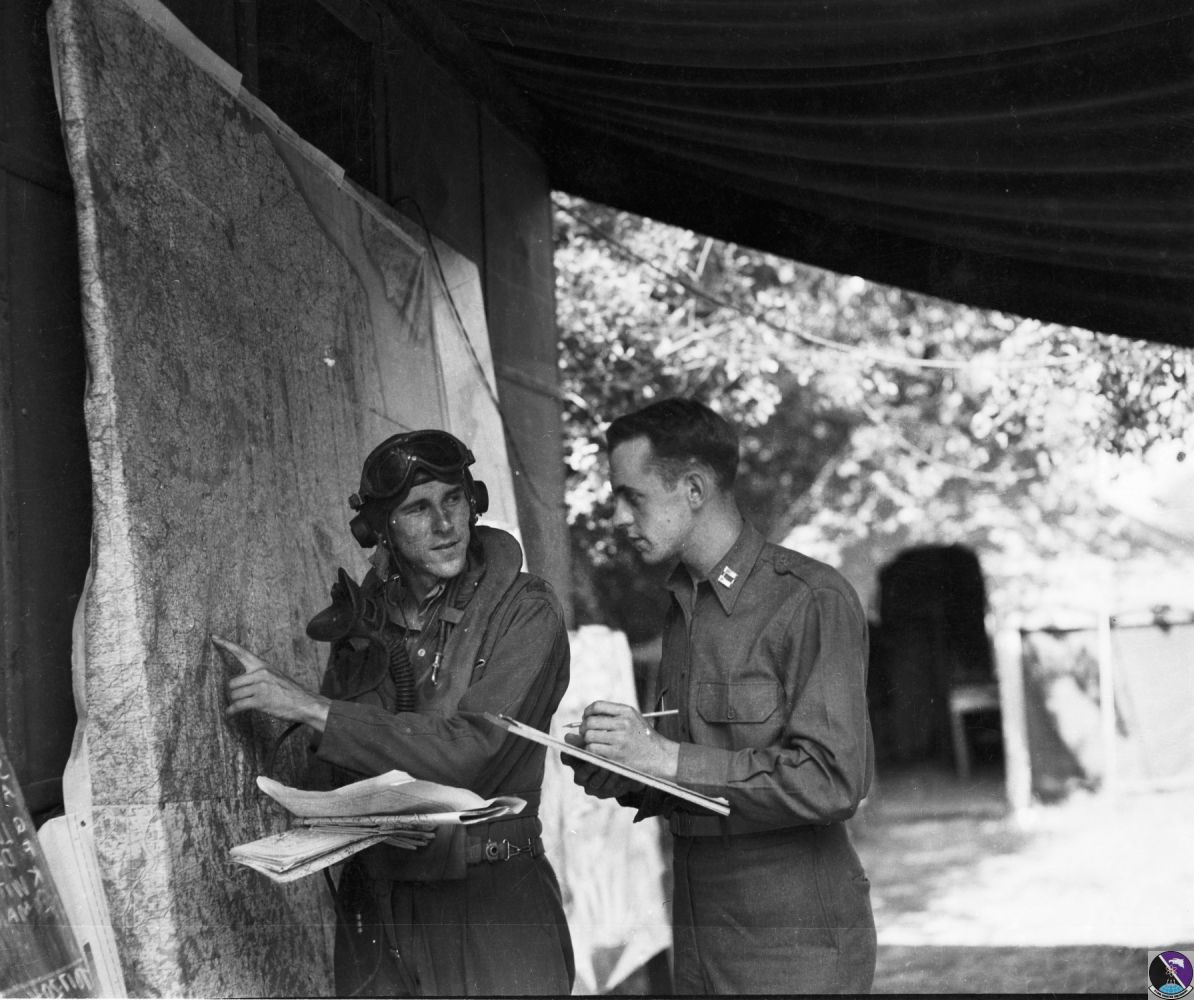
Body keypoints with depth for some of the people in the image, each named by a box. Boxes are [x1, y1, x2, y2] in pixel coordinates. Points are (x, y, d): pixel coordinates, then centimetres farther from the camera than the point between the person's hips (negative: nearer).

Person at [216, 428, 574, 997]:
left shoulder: (525, 611, -8)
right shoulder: (363, 615, 6)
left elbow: (468, 753, -20)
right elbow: (330, 777, 13)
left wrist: (309, 706, -18)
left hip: (493, 907, -4)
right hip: (375, 911, 4)